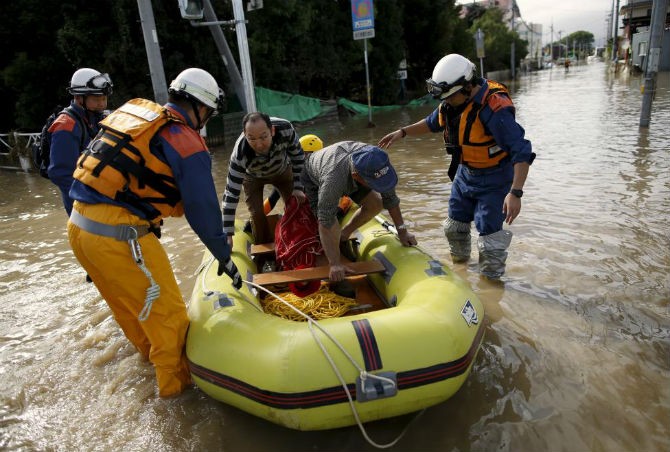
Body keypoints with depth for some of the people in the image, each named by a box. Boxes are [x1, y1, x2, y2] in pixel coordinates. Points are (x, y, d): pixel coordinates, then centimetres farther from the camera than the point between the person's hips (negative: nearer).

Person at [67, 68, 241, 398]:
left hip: (78, 224, 9)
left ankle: (151, 353, 50)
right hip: (119, 235, -9)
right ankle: (175, 381, 27)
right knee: (167, 309, 9)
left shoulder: (133, 111, 13)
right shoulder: (186, 142, -10)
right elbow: (203, 209, -7)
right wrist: (224, 257, 5)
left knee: (127, 301, 27)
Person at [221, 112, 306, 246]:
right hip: (253, 177, -2)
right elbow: (231, 194, -35)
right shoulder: (240, 155, -42)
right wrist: (228, 234, -35)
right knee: (257, 213, -13)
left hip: (282, 169, 2)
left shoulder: (285, 128, -39)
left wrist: (298, 187, -16)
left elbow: (298, 156, -18)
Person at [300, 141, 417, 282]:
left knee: (375, 204, -8)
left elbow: (390, 198, -19)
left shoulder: (377, 161, -34)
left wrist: (402, 231, -17)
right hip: (314, 179, -5)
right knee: (332, 229, -22)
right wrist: (335, 264, -43)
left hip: (349, 178, 5)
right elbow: (326, 224, -44)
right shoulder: (333, 178, -49)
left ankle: (344, 235, 13)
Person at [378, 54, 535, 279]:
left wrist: (515, 193, -39)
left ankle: (491, 278, 19)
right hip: (465, 173, 8)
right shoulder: (452, 102, -7)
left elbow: (521, 152, -33)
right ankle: (459, 260, 47)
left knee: (489, 231, -2)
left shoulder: (493, 108, -32)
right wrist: (402, 132, 6)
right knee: (455, 223, 21)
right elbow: (432, 123, 15)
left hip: (493, 180, -8)